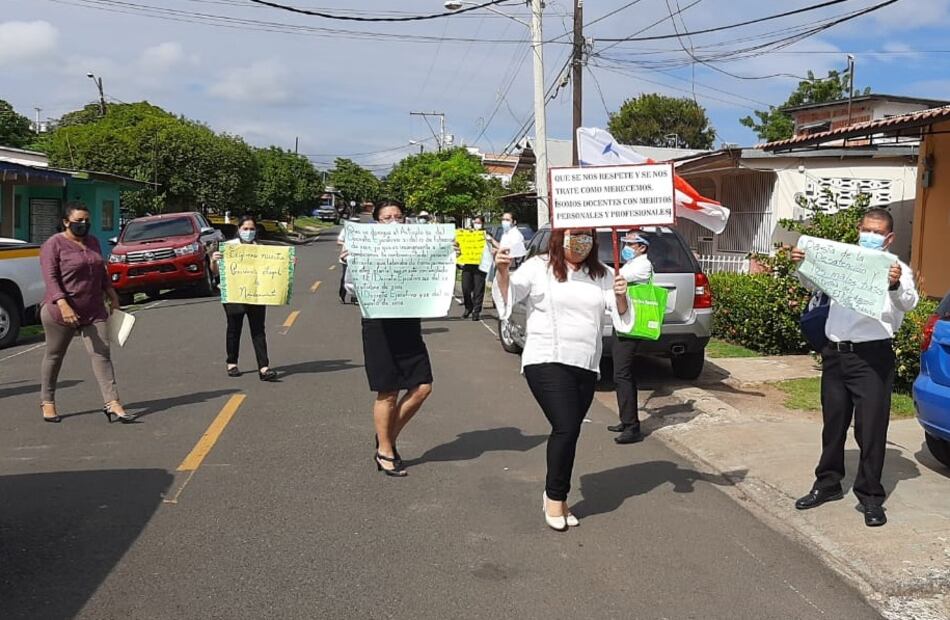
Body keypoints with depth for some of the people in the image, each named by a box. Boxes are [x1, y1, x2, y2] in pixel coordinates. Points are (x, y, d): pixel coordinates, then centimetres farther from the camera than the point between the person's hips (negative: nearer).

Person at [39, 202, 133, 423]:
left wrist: (112, 295, 20)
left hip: (94, 312, 5)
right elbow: (50, 278, -17)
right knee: (54, 356, 10)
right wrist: (63, 305, -28)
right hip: (61, 312, -5)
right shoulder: (54, 244, -9)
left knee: (101, 354, -6)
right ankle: (47, 402, 27)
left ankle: (112, 403, -11)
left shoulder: (93, 242, 12)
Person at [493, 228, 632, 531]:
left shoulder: (601, 274, 11)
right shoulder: (538, 267, -2)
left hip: (586, 367, 5)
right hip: (548, 362, -5)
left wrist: (620, 296, -14)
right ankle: (555, 498, 6)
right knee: (566, 429, -13)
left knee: (568, 432, 9)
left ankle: (555, 496, 25)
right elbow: (507, 297, -7)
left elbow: (621, 314, 7)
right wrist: (502, 271, -26)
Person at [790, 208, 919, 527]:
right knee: (833, 422, 14)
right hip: (835, 352, 4)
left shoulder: (897, 270, 1)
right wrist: (802, 265, -8)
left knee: (871, 427, -2)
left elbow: (908, 303, -13)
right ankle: (828, 483, 28)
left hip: (873, 355, -4)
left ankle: (870, 496, 10)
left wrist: (896, 285, -36)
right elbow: (815, 282, 14)